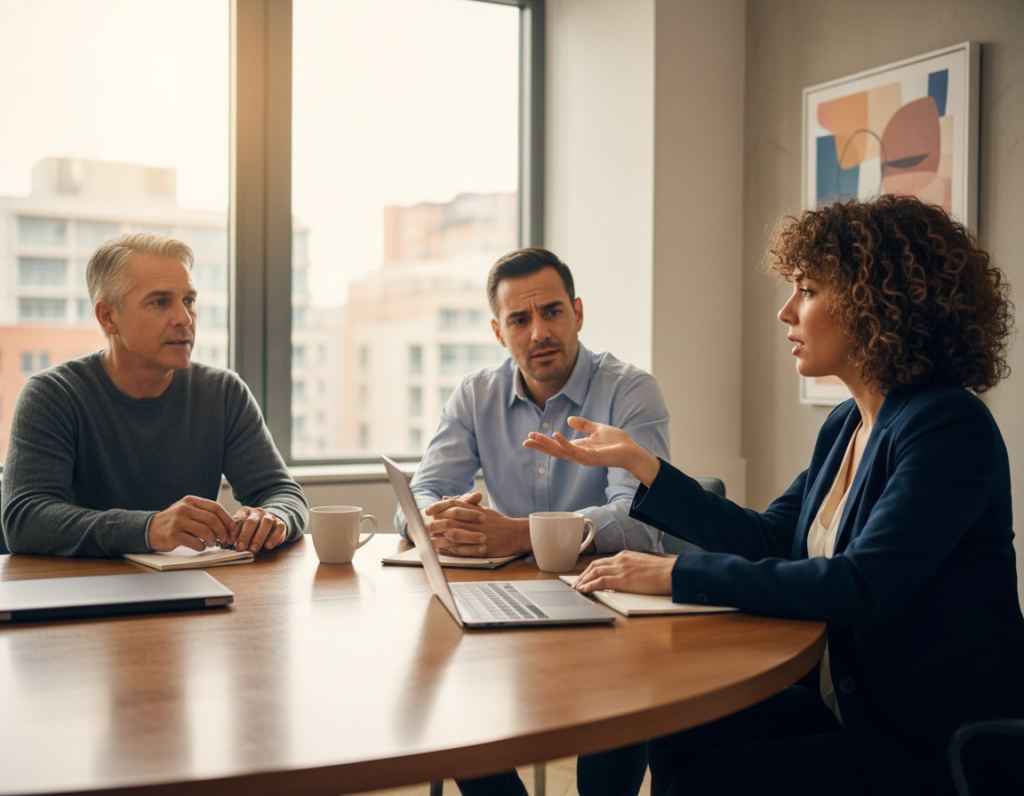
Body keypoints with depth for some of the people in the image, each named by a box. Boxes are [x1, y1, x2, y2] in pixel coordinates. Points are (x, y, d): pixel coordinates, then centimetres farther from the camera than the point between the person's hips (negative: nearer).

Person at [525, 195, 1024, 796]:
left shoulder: (951, 428, -20)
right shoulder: (846, 425, 8)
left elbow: (862, 587, -29)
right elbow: (771, 540, 10)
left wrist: (677, 575, -28)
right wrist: (639, 463, 5)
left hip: (940, 748, -7)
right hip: (853, 710, 8)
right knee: (678, 739, -4)